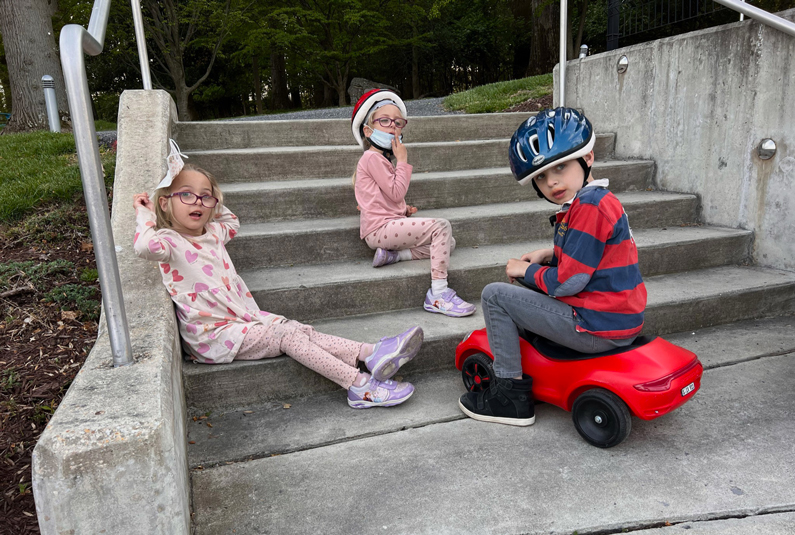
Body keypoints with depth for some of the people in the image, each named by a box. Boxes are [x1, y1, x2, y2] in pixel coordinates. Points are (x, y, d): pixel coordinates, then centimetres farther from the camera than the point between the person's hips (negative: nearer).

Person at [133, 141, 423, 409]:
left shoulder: (212, 233, 13)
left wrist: (213, 199, 22)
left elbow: (232, 222, 36)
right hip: (214, 335, -8)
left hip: (244, 318, 8)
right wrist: (145, 214, -18)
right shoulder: (170, 243, -11)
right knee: (288, 336, -21)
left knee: (298, 329, -12)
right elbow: (145, 245, -36)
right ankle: (361, 386, -26)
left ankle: (372, 354, -25)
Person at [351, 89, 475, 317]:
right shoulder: (372, 157, -9)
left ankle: (392, 254, -4)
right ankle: (438, 294, -25)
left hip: (388, 225, 10)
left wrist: (405, 209, 9)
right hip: (379, 228, -10)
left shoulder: (382, 159, 23)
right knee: (440, 226, -22)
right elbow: (396, 192, -16)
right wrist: (402, 160, -7)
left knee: (448, 242, 6)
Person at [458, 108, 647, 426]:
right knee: (531, 290, 30)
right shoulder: (599, 199, 12)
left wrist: (526, 271, -4)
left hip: (598, 328, -10)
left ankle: (511, 394, 1)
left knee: (494, 295, -6)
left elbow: (567, 282, -21)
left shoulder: (588, 206, -20)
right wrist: (550, 255, 9)